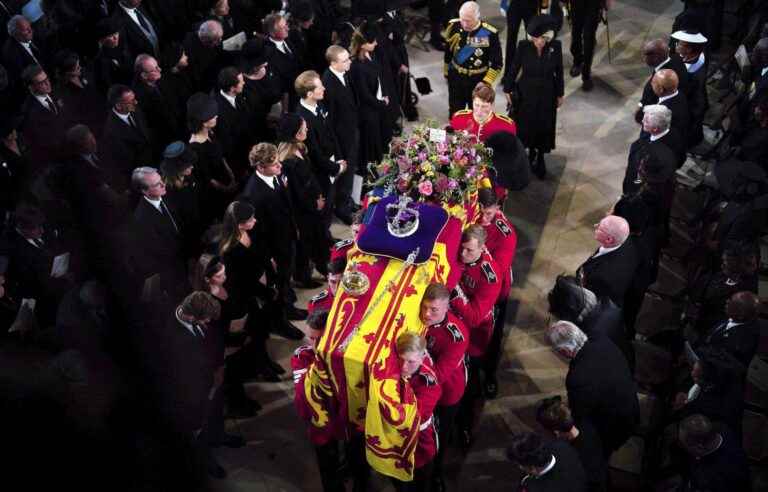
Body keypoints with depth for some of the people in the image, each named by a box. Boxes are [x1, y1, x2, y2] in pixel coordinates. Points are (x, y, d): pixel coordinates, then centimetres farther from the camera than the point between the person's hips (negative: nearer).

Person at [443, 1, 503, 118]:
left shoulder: (489, 34, -21)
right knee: (455, 113, 19)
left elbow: (497, 64, -13)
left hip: (478, 80, -3)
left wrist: (486, 83, -17)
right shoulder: (454, 26, -12)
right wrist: (446, 72, 14)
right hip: (456, 78, 3)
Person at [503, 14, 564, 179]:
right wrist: (508, 89, 0)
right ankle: (531, 153, 39)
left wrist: (560, 94, 3)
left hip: (547, 94, 1)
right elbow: (514, 68, -6)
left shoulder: (555, 47, -16)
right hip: (526, 93, -1)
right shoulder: (523, 46, -19)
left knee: (544, 127, 12)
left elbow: (559, 71, -4)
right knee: (525, 125, 13)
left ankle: (540, 158, 34)